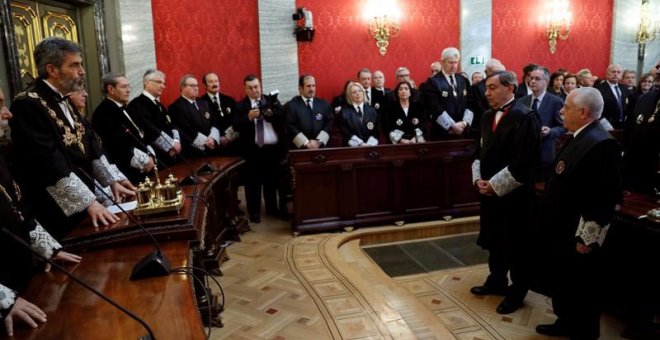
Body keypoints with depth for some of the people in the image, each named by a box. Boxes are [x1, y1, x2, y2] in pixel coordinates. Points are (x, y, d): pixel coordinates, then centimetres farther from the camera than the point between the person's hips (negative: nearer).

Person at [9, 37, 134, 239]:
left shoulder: (64, 102, 11)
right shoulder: (28, 105, -17)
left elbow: (90, 146, 13)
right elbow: (50, 163, -24)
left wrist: (112, 180, 4)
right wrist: (88, 202, -25)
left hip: (83, 205, 8)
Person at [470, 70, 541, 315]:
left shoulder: (525, 117, -15)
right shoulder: (488, 117, 10)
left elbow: (524, 160, -20)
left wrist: (495, 184, -18)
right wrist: (479, 179, -1)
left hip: (514, 193, -7)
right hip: (489, 190, 8)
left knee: (515, 244, 6)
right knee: (493, 239, 18)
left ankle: (517, 291, 22)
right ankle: (497, 280, 37)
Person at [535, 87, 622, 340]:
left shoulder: (601, 144, -22)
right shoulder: (578, 138, 9)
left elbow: (606, 197, -24)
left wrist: (587, 238, -21)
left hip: (578, 237, -10)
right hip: (560, 231, 10)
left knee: (582, 290, 9)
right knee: (560, 283, 23)